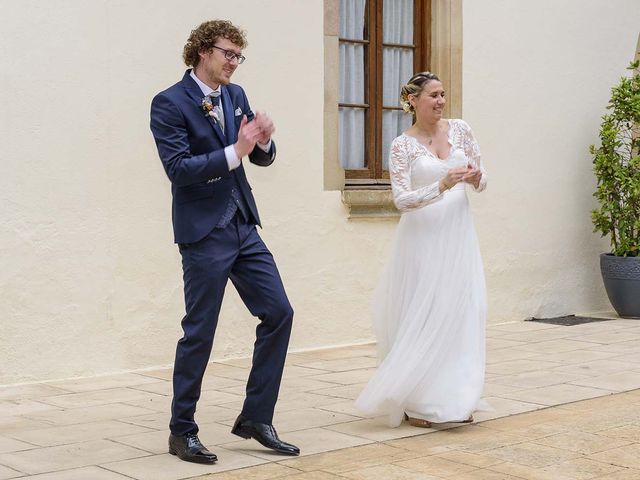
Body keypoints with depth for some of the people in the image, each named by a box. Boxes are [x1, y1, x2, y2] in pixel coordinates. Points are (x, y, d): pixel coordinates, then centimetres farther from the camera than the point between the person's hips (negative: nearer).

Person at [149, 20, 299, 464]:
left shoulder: (235, 95, 11)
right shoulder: (169, 103, -10)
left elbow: (262, 159, 13)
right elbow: (177, 168, -19)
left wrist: (263, 141, -9)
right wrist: (234, 152, -24)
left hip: (243, 227, 7)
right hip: (204, 232, -7)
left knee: (279, 313, 5)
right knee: (200, 332, -1)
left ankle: (255, 418, 16)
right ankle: (182, 431, 15)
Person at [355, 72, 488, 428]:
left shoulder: (461, 130, 6)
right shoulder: (403, 146, -4)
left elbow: (482, 181, 12)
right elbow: (402, 199, -13)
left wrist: (475, 178, -11)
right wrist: (442, 186, -25)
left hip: (458, 236, 4)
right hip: (422, 238, -3)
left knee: (461, 313, 2)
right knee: (420, 317, -1)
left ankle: (456, 399, 12)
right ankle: (415, 402, 11)